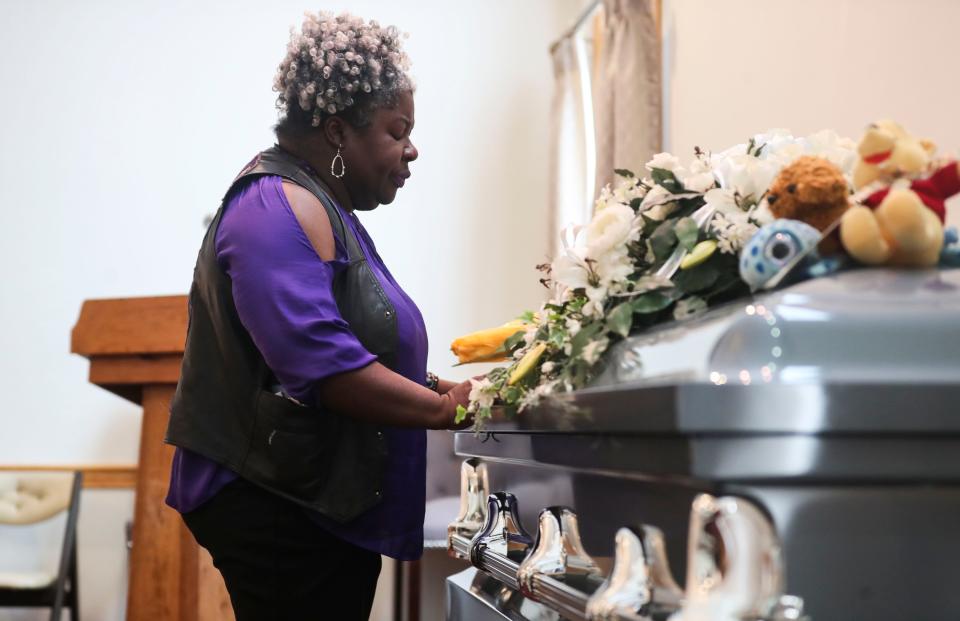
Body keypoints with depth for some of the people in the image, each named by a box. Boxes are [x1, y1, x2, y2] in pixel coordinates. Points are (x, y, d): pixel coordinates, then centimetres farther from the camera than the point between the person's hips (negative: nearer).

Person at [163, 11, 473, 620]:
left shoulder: (323, 208, 19)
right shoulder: (277, 208, -14)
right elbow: (322, 365, -25)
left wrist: (438, 387, 9)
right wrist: (445, 408, -17)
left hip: (331, 503, 10)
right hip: (277, 508, -10)